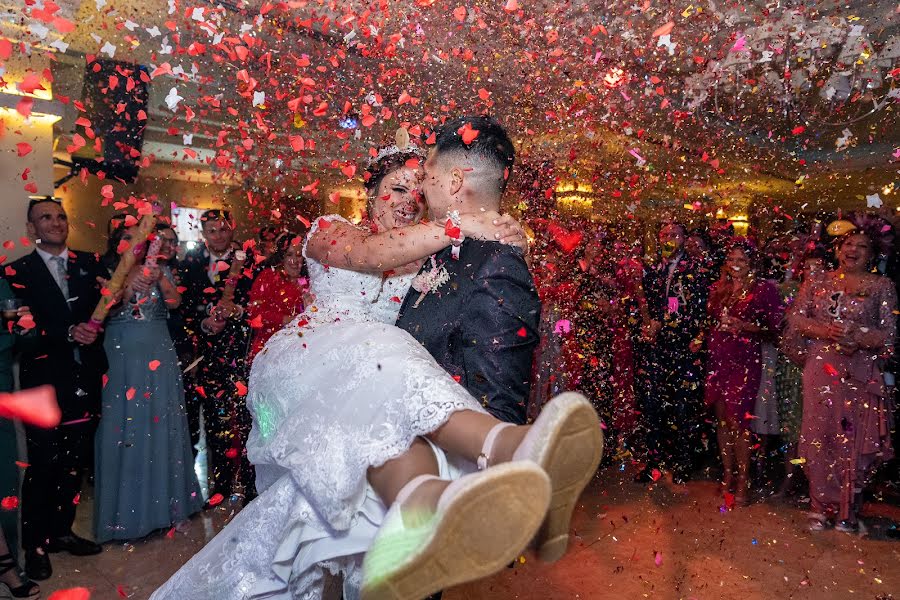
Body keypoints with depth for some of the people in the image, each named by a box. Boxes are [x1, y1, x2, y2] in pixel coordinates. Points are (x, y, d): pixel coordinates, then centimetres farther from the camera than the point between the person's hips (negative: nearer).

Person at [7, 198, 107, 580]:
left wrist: (94, 330, -15)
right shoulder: (18, 272, 0)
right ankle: (35, 545, 19)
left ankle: (61, 531, 30)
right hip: (45, 381, -3)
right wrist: (69, 333, -21)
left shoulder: (89, 264, 9)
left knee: (75, 463, 12)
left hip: (86, 379, 3)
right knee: (42, 465, 2)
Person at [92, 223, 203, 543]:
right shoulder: (108, 273, 4)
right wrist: (129, 283, -25)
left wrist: (160, 278, -21)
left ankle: (164, 501, 19)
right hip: (121, 357, -1)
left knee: (161, 426, 6)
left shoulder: (161, 270, 8)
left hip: (158, 357, 1)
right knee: (124, 427, 1)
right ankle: (127, 509, 13)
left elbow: (174, 302, -4)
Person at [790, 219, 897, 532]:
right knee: (819, 436, 4)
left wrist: (856, 337, -18)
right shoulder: (818, 282, 9)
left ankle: (848, 510, 18)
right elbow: (796, 317, 3)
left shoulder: (882, 286, 3)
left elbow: (889, 333, -3)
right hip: (821, 369, 1)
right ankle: (821, 506, 18)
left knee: (855, 439, 3)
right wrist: (825, 331, -13)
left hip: (860, 374, -1)